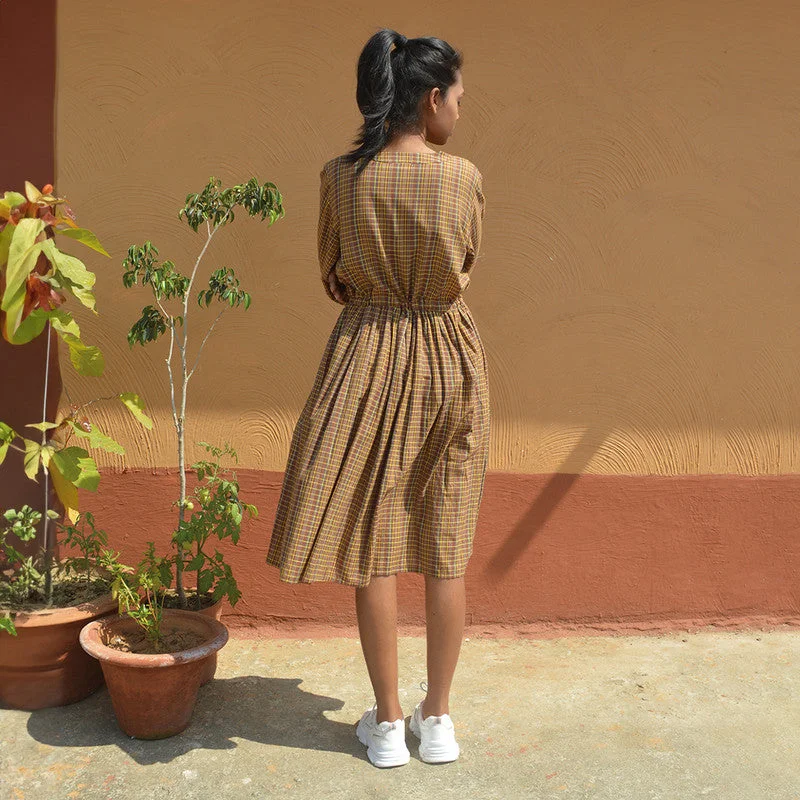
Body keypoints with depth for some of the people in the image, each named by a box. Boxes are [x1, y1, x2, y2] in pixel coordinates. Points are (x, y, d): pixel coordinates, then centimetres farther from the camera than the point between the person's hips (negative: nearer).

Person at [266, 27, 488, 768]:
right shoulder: (464, 177, -9)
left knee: (373, 544, 9)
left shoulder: (341, 177, -7)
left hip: (367, 357, 0)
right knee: (445, 550, 11)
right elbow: (466, 265, 6)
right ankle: (437, 718, 23)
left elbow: (333, 276, 4)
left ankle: (387, 722, 20)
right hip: (447, 359, 0)